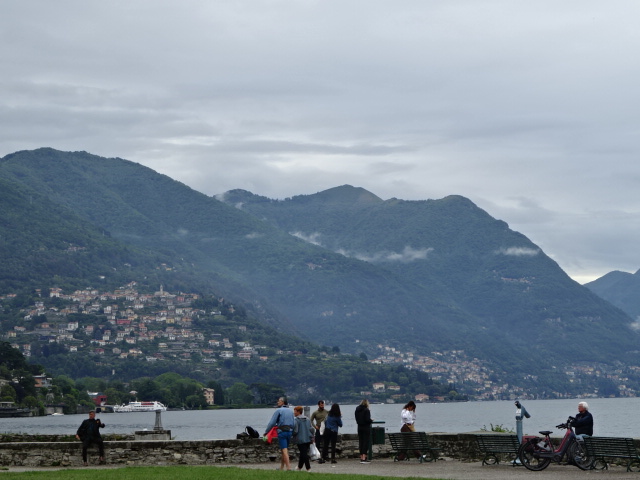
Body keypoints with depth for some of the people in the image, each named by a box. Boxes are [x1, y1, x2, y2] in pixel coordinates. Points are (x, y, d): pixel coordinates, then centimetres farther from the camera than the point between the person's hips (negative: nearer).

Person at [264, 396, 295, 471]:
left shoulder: (278, 411, -4)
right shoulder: (290, 411, 15)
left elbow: (272, 423, -6)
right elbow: (294, 423, 16)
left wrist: (266, 432, 1)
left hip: (282, 431, -6)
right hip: (290, 431, 6)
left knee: (284, 450, -9)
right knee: (285, 449, 15)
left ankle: (288, 467, -17)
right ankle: (282, 466, 19)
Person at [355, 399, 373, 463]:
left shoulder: (357, 410, 6)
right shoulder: (366, 410, -14)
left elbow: (356, 419, 10)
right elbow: (367, 420, -18)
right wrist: (371, 421, 0)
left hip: (360, 427, 6)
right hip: (366, 427, -6)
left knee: (361, 442, 11)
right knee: (366, 442, -3)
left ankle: (361, 457, 12)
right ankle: (364, 458, -9)